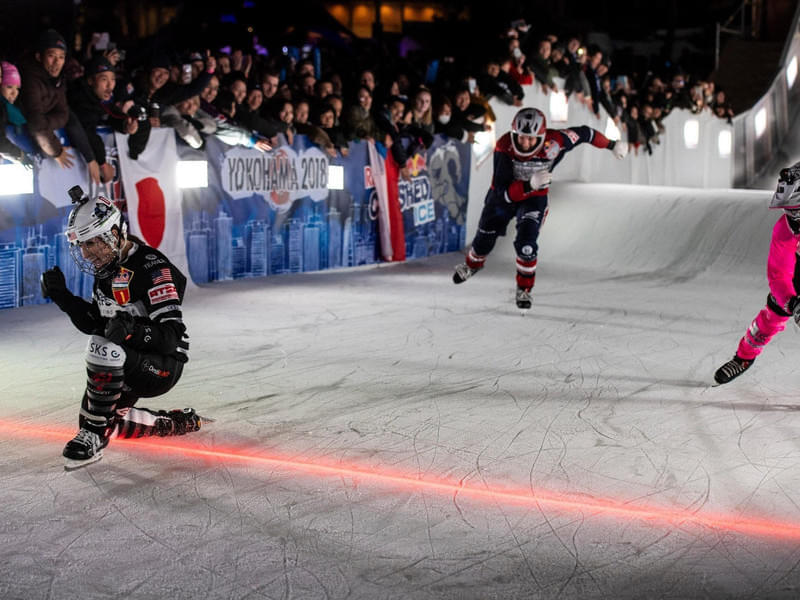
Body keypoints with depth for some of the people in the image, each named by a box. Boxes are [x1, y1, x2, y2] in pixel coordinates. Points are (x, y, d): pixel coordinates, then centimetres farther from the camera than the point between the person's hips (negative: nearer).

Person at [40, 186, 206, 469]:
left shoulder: (151, 266, -23)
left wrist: (132, 329, -46)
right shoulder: (107, 269, 5)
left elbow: (171, 336, -28)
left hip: (164, 366, -10)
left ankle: (93, 437, -21)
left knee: (103, 347, -34)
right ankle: (177, 424, 26)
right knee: (106, 420, 11)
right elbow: (92, 324, 13)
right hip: (129, 365, 10)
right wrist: (62, 295, 0)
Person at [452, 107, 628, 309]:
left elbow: (583, 133, -12)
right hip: (503, 196, 1)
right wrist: (530, 185, -52)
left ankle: (525, 287, 8)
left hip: (535, 198, -1)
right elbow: (503, 192, -37)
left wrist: (612, 145, 0)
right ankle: (473, 264, 54)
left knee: (526, 244, -19)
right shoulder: (504, 148, -35)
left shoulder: (555, 142, -32)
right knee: (485, 239, 18)